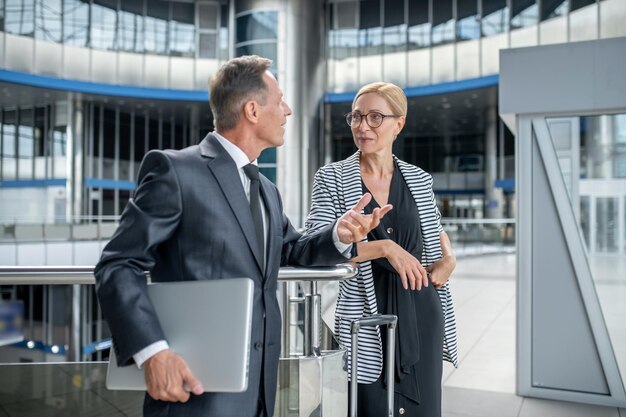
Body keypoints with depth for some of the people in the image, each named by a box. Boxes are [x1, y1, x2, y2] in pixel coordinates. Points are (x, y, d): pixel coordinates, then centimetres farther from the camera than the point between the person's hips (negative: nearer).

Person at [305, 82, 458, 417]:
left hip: (421, 315, 3)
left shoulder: (419, 179, 5)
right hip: (367, 317, -3)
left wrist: (449, 258, 2)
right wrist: (385, 247, -23)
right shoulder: (332, 178, -5)